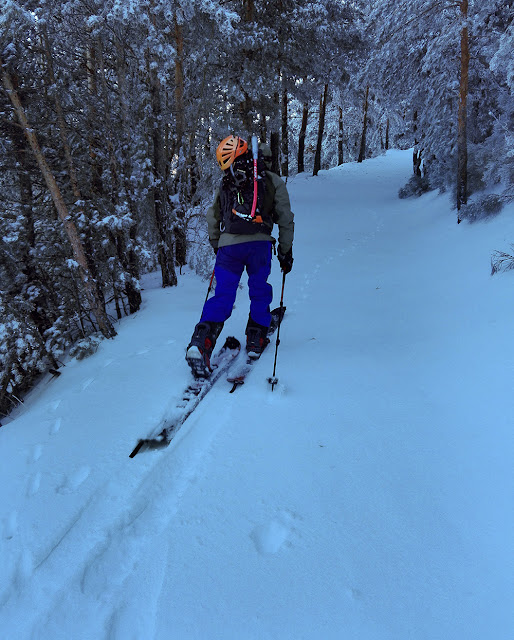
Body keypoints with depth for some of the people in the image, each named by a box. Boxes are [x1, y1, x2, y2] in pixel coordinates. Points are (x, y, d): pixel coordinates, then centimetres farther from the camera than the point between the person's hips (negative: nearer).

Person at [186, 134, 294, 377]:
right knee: (259, 292, 17)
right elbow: (286, 220, 10)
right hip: (259, 243, -1)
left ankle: (200, 343, -13)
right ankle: (255, 341, 22)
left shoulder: (226, 183, 19)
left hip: (229, 244, 2)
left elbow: (212, 215, 23)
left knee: (223, 295, 2)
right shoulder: (274, 182, 13)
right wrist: (286, 251, 17)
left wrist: (216, 244, 35)